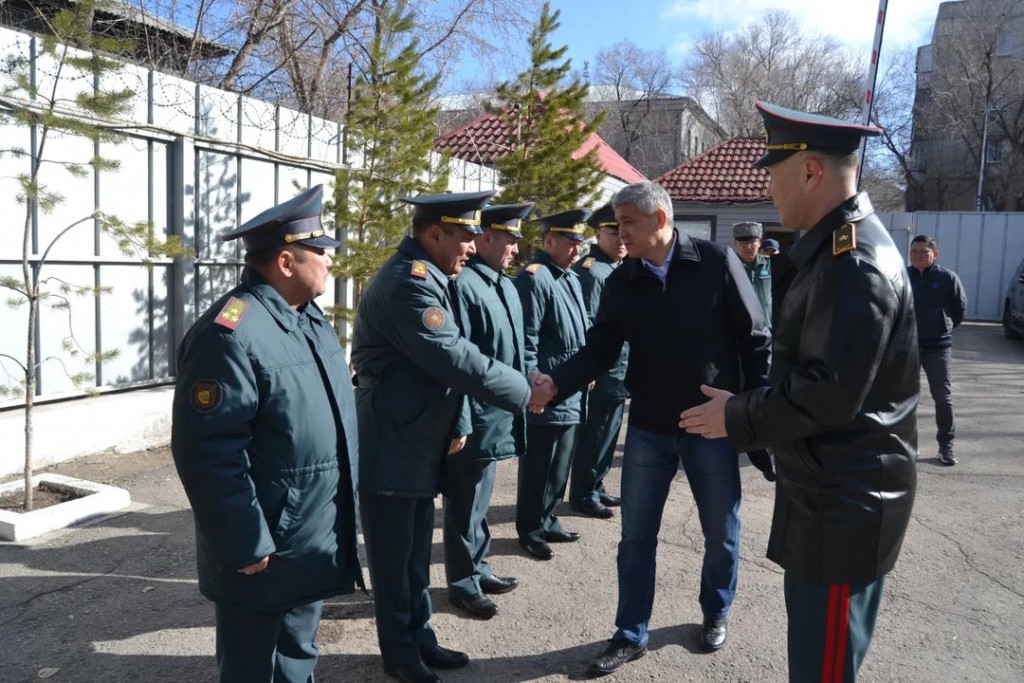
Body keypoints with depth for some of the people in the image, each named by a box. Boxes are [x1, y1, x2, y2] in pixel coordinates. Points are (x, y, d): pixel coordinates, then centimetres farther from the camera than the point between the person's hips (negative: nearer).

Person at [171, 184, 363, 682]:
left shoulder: (308, 315, 8)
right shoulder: (230, 333, -24)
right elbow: (209, 453, -26)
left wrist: (339, 520, 20)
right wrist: (246, 548, -22)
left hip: (314, 542, 9)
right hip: (265, 553, -8)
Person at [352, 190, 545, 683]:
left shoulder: (428, 277, 11)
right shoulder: (409, 282, -22)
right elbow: (456, 360, -27)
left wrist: (457, 423, 10)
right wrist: (524, 391, -16)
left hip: (420, 446, 10)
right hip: (390, 450, -9)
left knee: (416, 552, 18)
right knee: (394, 556, 7)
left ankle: (419, 639, 31)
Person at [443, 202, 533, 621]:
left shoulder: (505, 285, 11)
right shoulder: (463, 285, -19)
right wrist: (460, 423, -21)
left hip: (499, 415, 9)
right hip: (476, 418, -9)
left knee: (480, 500, 21)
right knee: (465, 504, 7)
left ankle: (477, 568, 36)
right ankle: (462, 583, 21)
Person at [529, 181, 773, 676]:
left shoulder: (716, 263, -10)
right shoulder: (620, 283, -1)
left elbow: (755, 340, -6)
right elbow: (599, 351, -3)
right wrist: (556, 383, -21)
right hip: (648, 428, 2)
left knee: (721, 532, 14)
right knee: (636, 536, 8)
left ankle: (716, 614, 39)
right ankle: (630, 634, 24)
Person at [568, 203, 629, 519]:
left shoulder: (619, 270, 14)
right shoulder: (590, 270, -16)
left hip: (618, 373, 9)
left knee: (606, 436, 18)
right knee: (592, 438, 1)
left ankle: (596, 488, 30)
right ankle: (583, 495, 14)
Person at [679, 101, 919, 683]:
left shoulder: (853, 261, -22)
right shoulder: (841, 246, 10)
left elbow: (830, 392, -27)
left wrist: (737, 417, -14)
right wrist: (748, 410, 13)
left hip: (845, 504, -10)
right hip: (833, 493, 10)